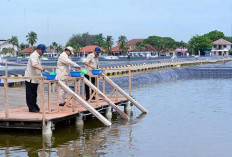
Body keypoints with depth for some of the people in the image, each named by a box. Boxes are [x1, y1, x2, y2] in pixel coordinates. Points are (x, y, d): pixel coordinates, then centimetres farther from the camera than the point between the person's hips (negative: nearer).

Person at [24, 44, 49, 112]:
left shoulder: (39, 56, 13)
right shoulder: (33, 56, -17)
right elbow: (35, 66, -33)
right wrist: (44, 70, -40)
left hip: (35, 78, 9)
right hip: (30, 78, -9)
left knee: (34, 94, 14)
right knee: (30, 94, -2)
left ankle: (34, 107, 20)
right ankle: (31, 108, 1)